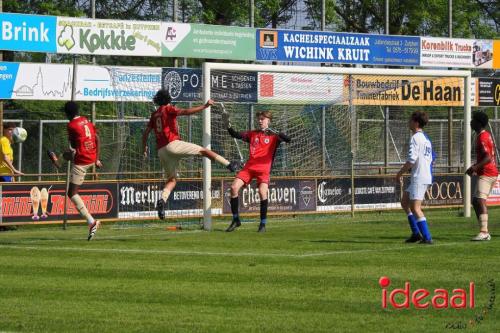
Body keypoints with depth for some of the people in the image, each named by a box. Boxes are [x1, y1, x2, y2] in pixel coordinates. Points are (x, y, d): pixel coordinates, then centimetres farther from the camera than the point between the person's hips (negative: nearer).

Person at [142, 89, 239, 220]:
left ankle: (162, 200, -12)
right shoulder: (168, 109, 2)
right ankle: (229, 165, -5)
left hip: (161, 151, 6)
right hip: (173, 144, -6)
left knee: (172, 179, 10)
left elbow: (146, 133, 18)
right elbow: (187, 112, -14)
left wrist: (144, 147, 32)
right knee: (203, 151, 1)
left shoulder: (154, 115, 19)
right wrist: (205, 106, -13)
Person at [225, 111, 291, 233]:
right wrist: (228, 126, -3)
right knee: (234, 187, -10)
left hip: (264, 168, -4)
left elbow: (287, 140, -10)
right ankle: (236, 220, 4)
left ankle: (263, 223, -9)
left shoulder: (273, 136, 5)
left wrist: (277, 134, -26)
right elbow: (236, 135, 15)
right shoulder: (252, 134, 17)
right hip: (249, 167, 4)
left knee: (262, 191, -24)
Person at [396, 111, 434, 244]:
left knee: (415, 208, -10)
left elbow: (412, 159, -21)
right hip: (427, 176, 10)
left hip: (419, 177, -10)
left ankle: (427, 237, -14)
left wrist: (400, 172, -10)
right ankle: (416, 233, 15)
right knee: (405, 201, 18)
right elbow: (432, 157, 22)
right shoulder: (426, 138, 17)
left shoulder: (415, 138, -13)